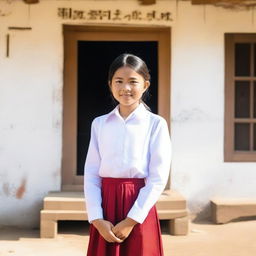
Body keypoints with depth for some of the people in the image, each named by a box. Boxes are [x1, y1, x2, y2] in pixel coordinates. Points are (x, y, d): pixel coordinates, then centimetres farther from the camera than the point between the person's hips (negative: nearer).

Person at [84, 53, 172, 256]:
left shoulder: (156, 124, -3)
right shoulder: (99, 123, 7)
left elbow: (158, 179, -7)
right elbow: (91, 174, 2)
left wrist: (131, 221, -13)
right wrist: (97, 219, -9)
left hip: (139, 211, -2)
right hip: (106, 207, 3)